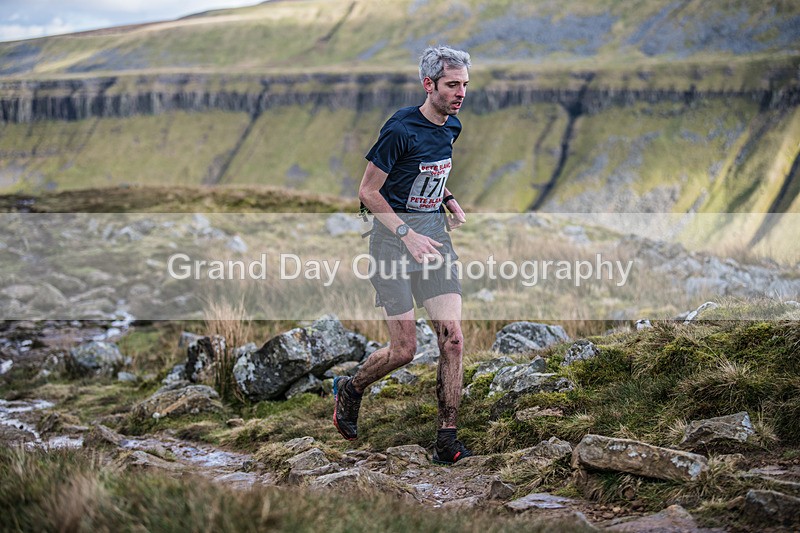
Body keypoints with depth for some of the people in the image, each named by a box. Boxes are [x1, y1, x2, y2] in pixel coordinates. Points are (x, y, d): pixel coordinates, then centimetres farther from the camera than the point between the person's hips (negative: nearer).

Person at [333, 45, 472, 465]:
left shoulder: (452, 127, 7)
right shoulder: (401, 129, -16)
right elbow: (368, 191, -13)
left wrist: (449, 201, 8)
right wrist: (407, 234, -19)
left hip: (435, 233, 6)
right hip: (393, 235, -6)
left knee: (452, 338, -5)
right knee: (404, 349, -4)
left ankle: (446, 441, 2)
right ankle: (350, 390, 27)